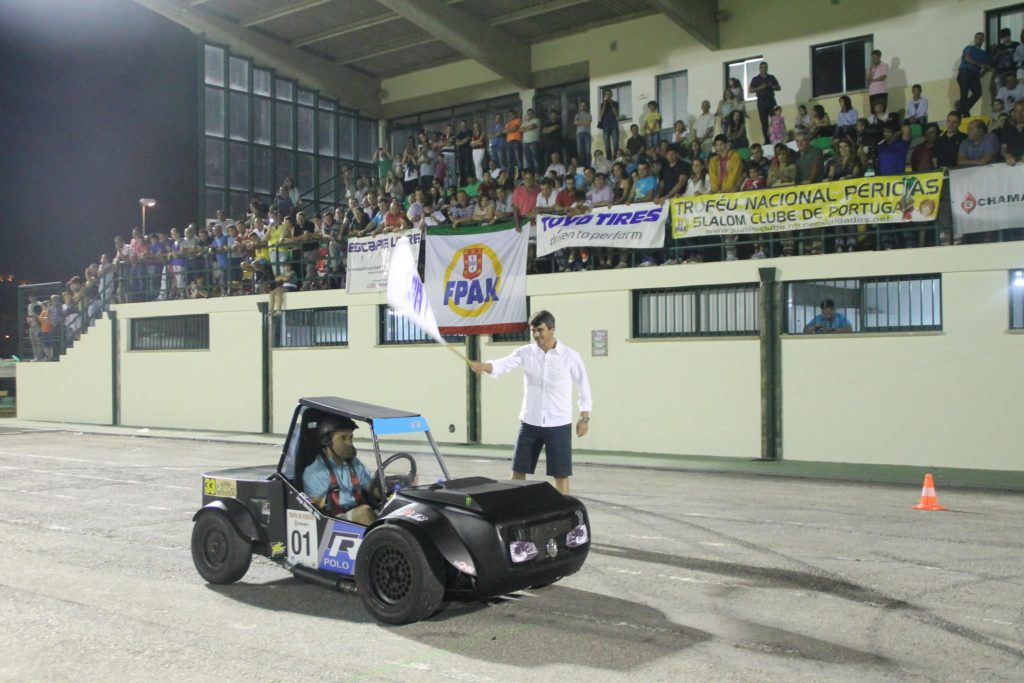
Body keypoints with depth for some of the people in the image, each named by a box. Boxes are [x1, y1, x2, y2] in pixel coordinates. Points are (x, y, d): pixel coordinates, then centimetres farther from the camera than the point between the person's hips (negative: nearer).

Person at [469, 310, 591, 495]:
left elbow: (584, 387, 3)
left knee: (560, 473, 1)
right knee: (518, 470, 8)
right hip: (529, 423, 3)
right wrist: (484, 366, -37)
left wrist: (584, 418, 0)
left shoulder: (570, 356, -5)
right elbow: (502, 365, -16)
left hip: (558, 424, -2)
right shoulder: (525, 353, 0)